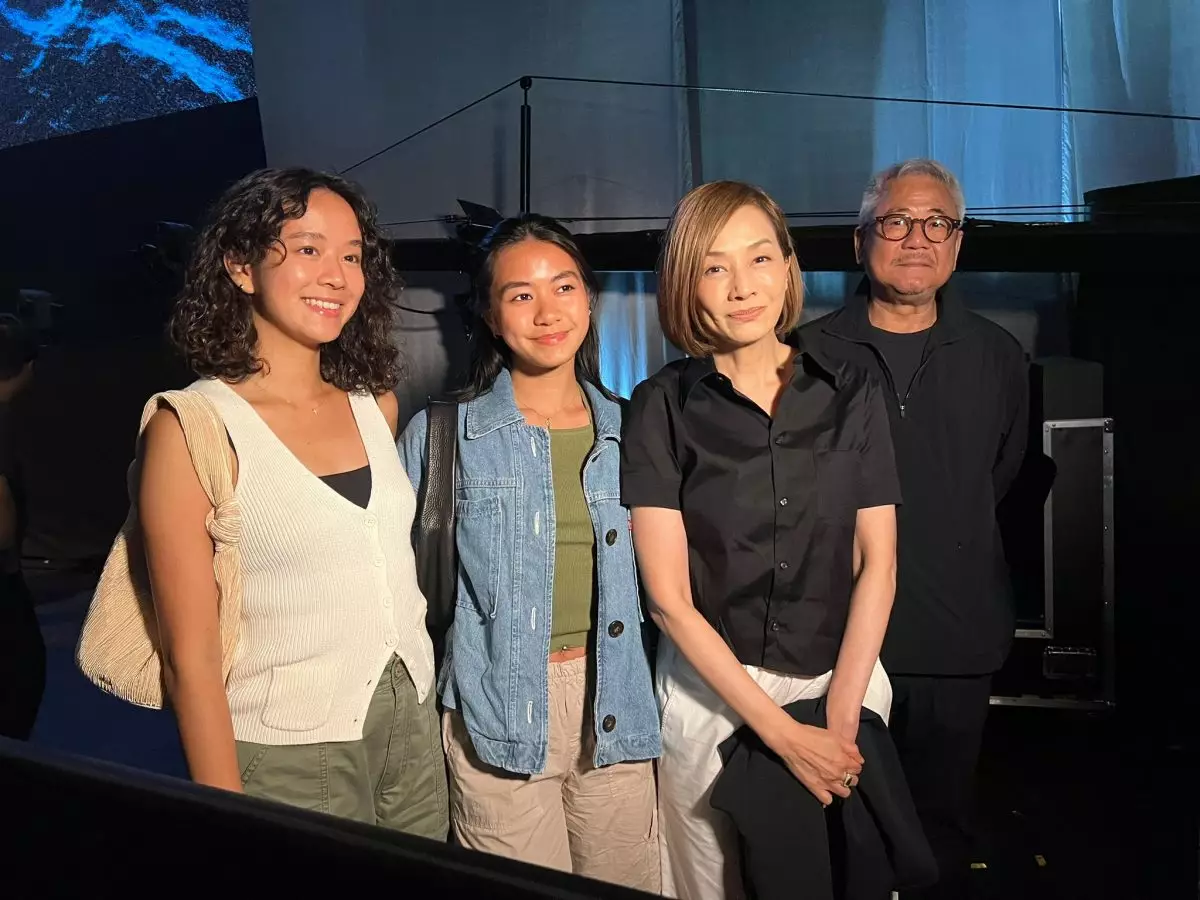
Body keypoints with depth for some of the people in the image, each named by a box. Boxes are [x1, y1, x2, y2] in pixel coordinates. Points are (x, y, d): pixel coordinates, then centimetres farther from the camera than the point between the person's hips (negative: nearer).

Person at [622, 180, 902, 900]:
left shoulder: (852, 396, 0)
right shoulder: (663, 406, -8)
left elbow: (877, 563, 0)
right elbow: (669, 595, -11)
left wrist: (841, 714, -11)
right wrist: (784, 733, -14)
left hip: (844, 679, 2)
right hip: (712, 689, -2)